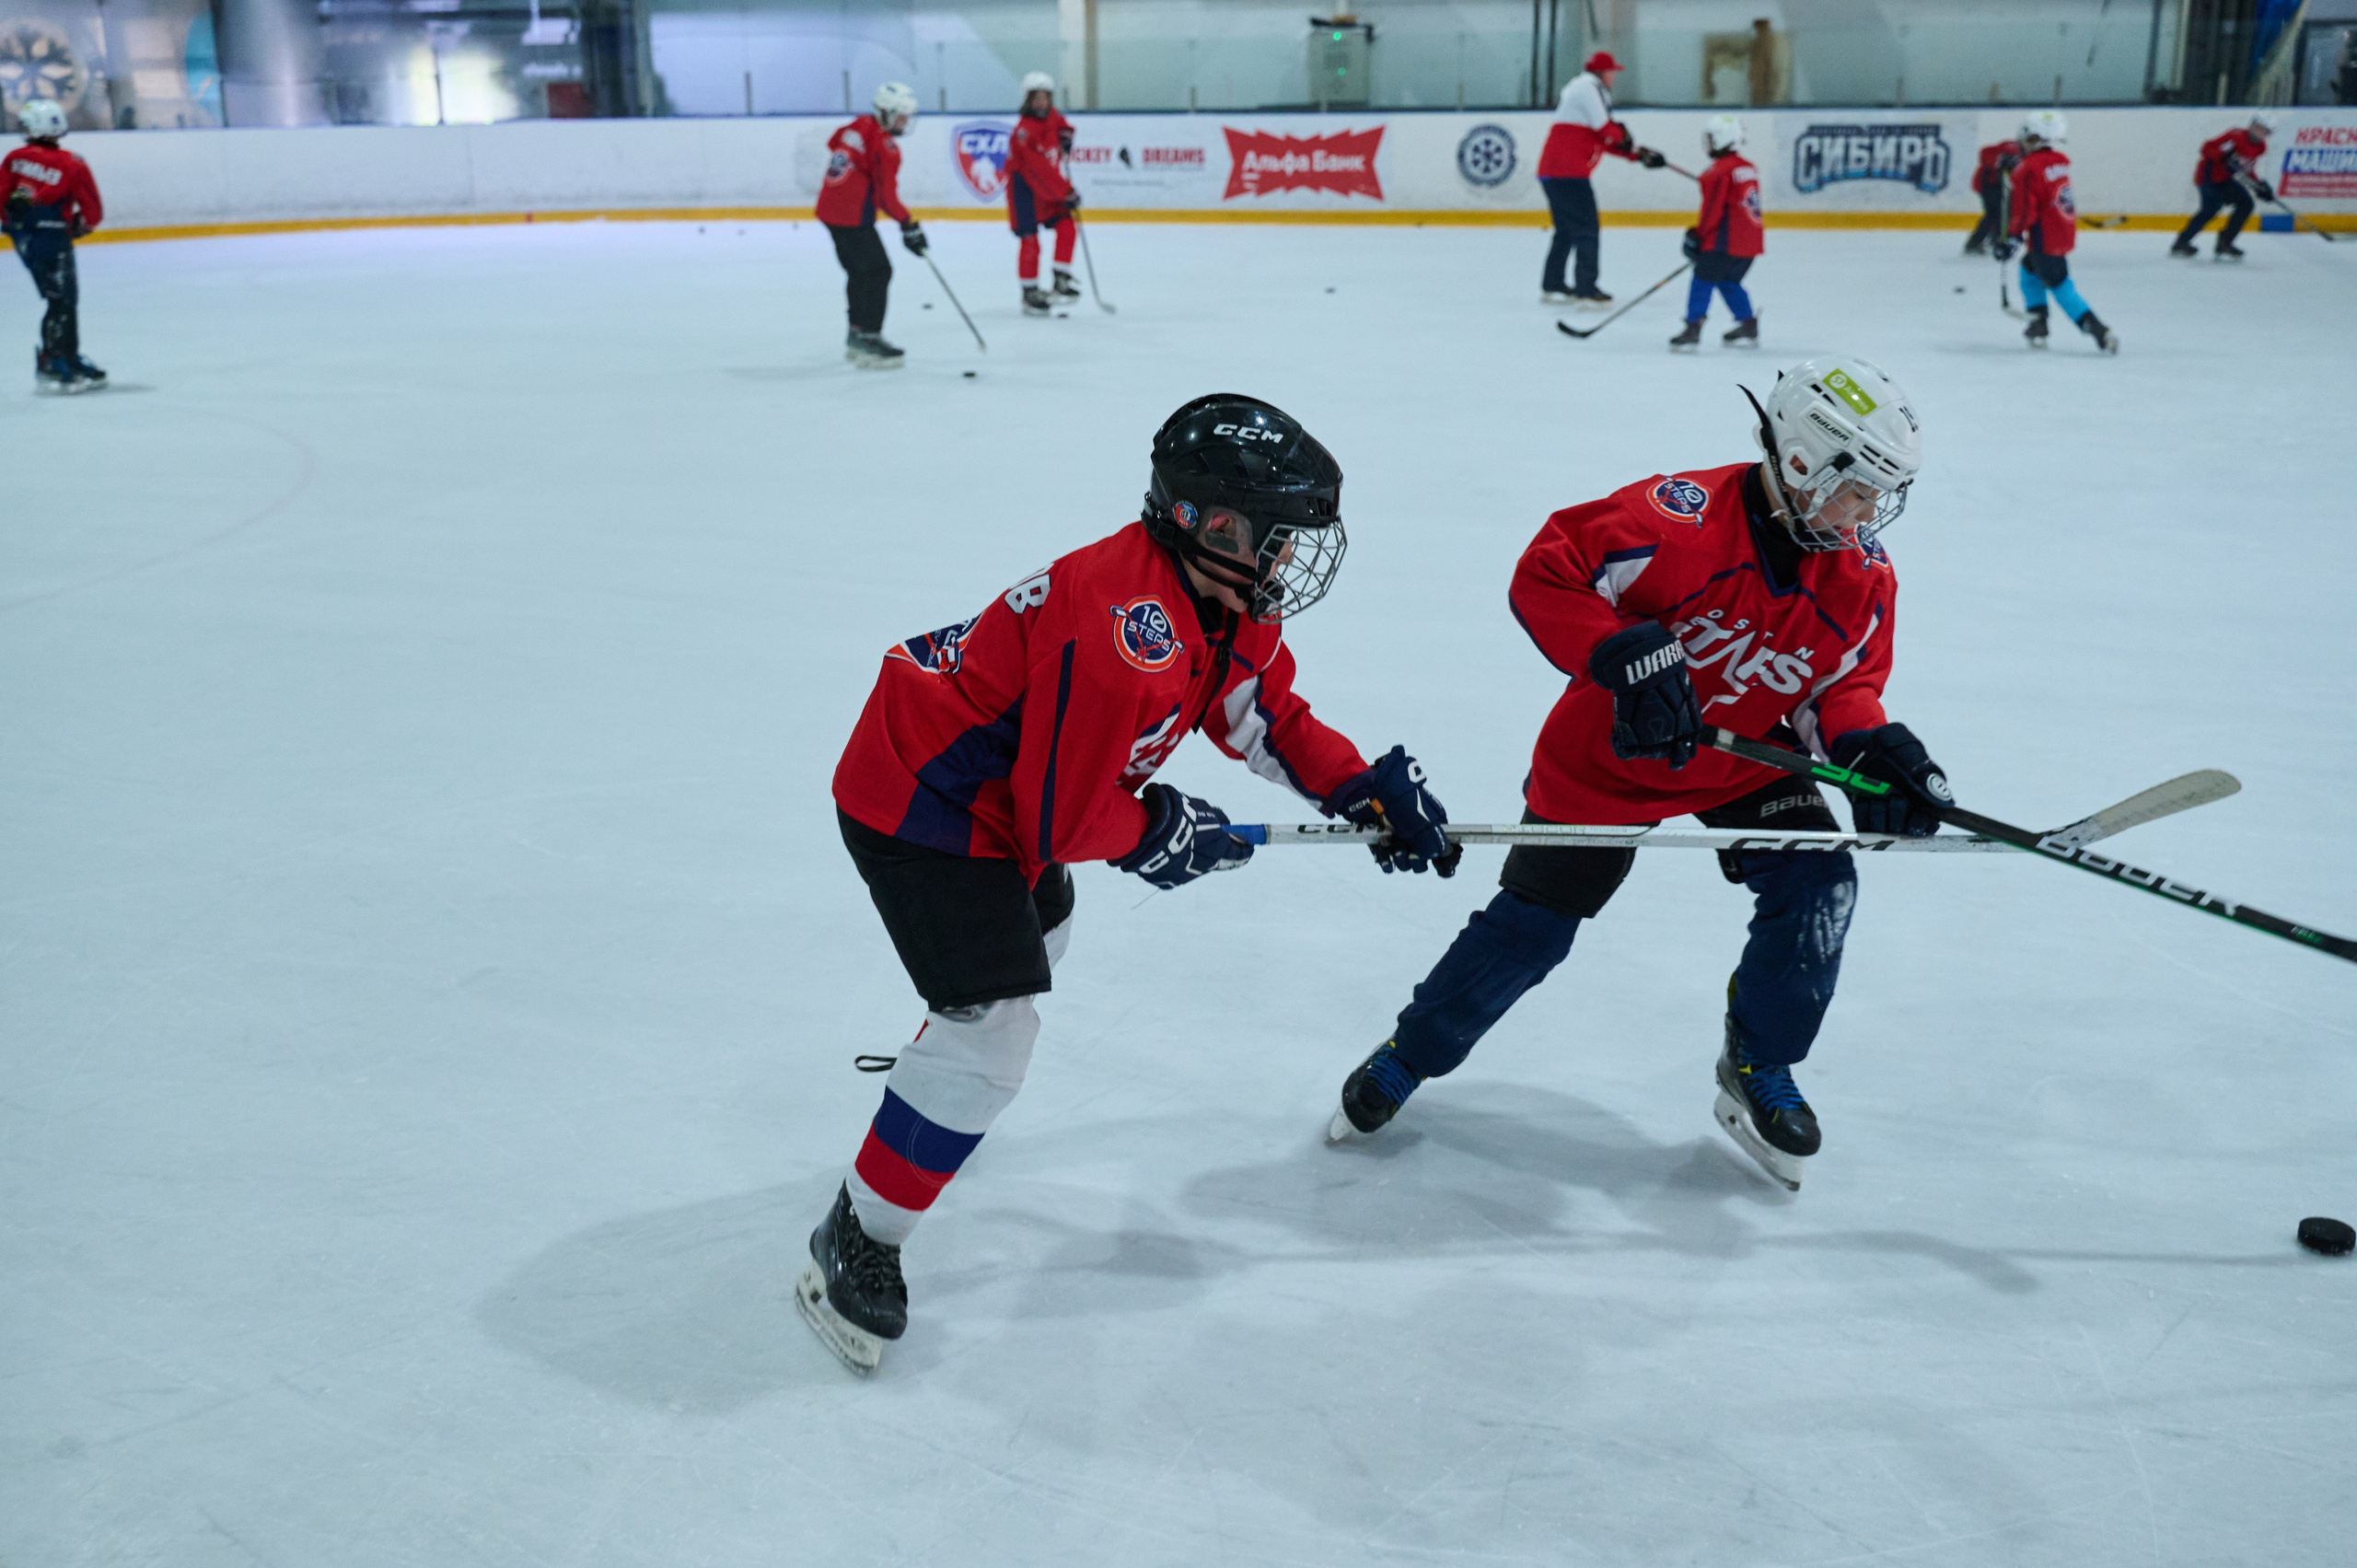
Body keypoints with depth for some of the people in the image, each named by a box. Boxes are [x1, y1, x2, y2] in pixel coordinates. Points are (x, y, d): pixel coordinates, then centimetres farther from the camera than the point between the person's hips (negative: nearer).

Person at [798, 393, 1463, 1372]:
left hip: (1003, 786, 11)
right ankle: (857, 1244, 1)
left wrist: (1363, 789, 0)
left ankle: (941, 1072, 63)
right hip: (919, 805, -11)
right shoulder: (1124, 633, -33)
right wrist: (1161, 831, -10)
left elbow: (1269, 720, 13)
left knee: (1037, 933, 33)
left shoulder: (1234, 605, -3)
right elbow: (1061, 821, -27)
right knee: (994, 1030, -15)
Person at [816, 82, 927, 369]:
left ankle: (856, 335, 26)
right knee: (877, 272, -7)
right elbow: (886, 195, -18)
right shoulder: (885, 146, -16)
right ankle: (867, 339, -11)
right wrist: (908, 226, -12)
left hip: (829, 209, 9)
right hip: (853, 217, -9)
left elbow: (833, 143, 28)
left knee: (859, 272, 19)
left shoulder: (858, 126, 9)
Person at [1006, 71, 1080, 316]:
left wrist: (1066, 135, 7)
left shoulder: (1051, 115, 2)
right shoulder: (1023, 132, -24)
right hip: (1024, 187, -7)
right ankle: (1030, 293, 4)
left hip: (1049, 186, 7)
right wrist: (1067, 192, -26)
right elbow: (1040, 169, -28)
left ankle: (1062, 280, 4)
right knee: (1030, 240, -6)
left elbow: (1060, 123, 30)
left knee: (1067, 228, -3)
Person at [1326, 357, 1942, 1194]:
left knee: (1818, 884, -15)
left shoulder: (1864, 575, -11)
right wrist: (1624, 658, -40)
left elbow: (1844, 683, 0)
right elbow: (1544, 577, -28)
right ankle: (1408, 1055, 27)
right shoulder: (1683, 520, -31)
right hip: (1611, 754, -4)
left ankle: (1756, 1070, 10)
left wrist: (1871, 747, -20)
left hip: (1749, 757, 5)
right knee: (1534, 922, 3)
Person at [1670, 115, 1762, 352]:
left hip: (1726, 243, -8)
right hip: (1751, 242, 8)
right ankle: (1749, 326, 22)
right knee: (1729, 282, 21)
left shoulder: (1717, 173, -13)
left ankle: (1693, 330, -8)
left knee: (1703, 280, -2)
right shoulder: (1749, 168, 14)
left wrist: (1697, 235, -5)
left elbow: (1712, 210, -15)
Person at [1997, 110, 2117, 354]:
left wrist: (2012, 239, -15)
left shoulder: (2028, 170, -18)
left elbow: (2024, 211, -22)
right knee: (2030, 268, 25)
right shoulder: (2060, 161, 6)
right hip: (2065, 231, 9)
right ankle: (2038, 323, 22)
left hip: (2045, 238, -8)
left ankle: (2097, 329, -9)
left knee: (2059, 285, -2)